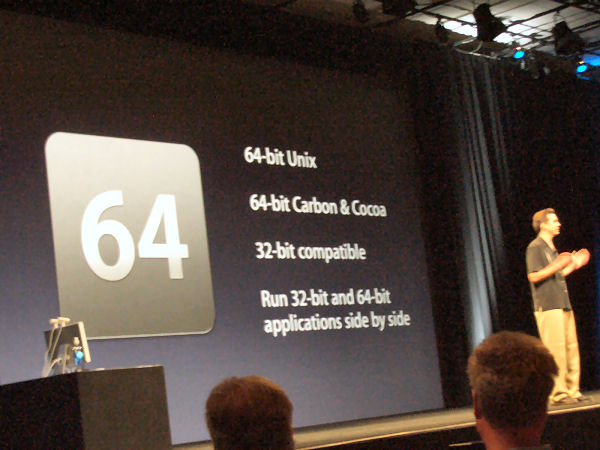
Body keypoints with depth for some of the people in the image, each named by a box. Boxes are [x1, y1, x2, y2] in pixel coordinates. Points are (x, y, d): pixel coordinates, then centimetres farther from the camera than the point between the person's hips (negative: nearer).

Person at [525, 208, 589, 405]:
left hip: (563, 305, 9)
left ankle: (572, 390, 13)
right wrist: (556, 266, -23)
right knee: (555, 351, -10)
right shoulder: (535, 247, -6)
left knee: (571, 348, 7)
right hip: (548, 307, -9)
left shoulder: (551, 248, 22)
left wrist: (573, 265, 18)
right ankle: (558, 393, -7)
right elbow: (533, 276, -15)